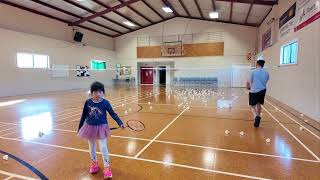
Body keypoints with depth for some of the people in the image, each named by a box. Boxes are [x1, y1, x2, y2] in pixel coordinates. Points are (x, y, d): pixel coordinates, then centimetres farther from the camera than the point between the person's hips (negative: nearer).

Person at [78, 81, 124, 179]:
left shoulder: (105, 102, -13)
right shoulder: (88, 102, -8)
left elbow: (112, 113, -7)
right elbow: (83, 116, 3)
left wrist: (120, 123, -18)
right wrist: (79, 127, 10)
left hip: (101, 127, -2)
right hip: (90, 127, 3)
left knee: (103, 147, -2)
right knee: (92, 147, 18)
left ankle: (107, 167, 13)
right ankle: (94, 163, 41)